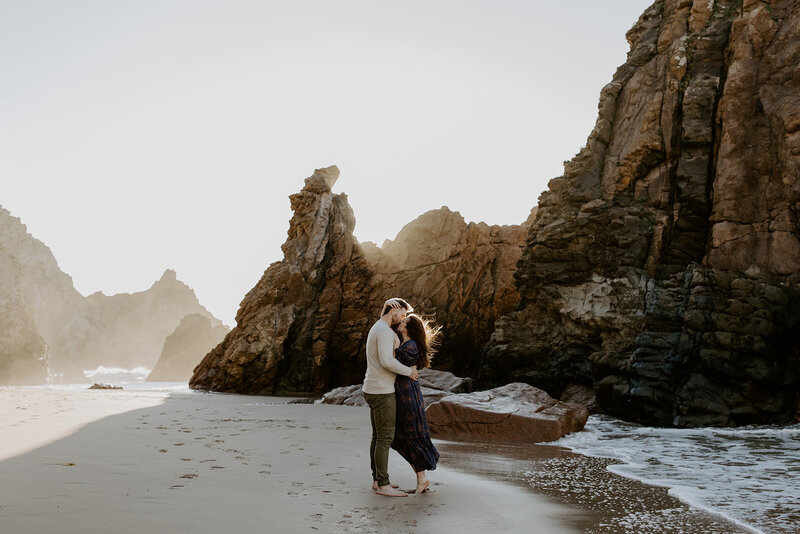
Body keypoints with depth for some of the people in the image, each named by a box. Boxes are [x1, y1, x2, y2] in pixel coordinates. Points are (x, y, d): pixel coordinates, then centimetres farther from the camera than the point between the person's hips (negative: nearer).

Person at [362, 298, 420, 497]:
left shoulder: (377, 329, 18)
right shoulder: (384, 331, -16)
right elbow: (386, 361, -26)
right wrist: (409, 371, -15)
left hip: (373, 390, 11)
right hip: (381, 391, -11)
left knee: (379, 436, 14)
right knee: (385, 437, -7)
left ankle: (377, 480, 21)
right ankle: (383, 485, -3)